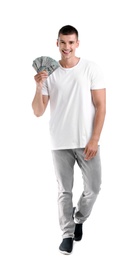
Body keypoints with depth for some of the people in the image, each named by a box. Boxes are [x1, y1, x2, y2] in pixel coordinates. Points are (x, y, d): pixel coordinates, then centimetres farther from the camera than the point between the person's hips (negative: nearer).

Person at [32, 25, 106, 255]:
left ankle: (79, 219, 35)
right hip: (59, 143, 1)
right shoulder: (49, 73, 2)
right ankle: (67, 234, 24)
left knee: (93, 188, 6)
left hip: (87, 141, -1)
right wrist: (38, 87, -16)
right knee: (64, 190, 8)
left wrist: (94, 139, -11)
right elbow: (38, 112, 0)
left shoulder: (91, 68, -3)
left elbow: (100, 106, -5)